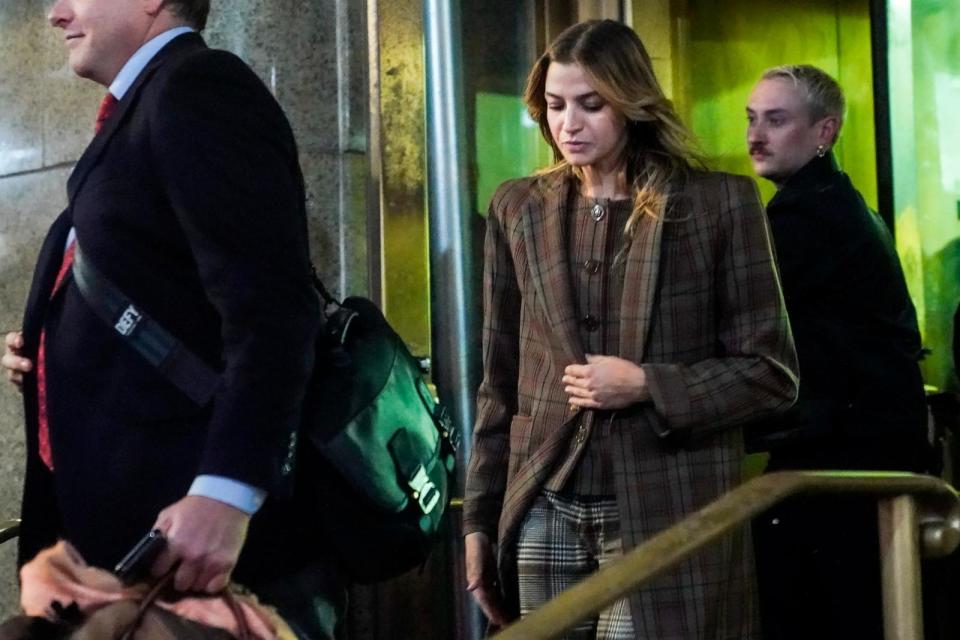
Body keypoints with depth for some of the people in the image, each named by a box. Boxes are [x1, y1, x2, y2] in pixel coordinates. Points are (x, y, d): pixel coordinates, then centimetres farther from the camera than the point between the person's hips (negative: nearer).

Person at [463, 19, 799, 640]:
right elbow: (501, 381, 12)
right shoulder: (519, 209, 9)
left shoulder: (718, 204, -1)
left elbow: (770, 372, 0)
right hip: (545, 513, 3)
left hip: (667, 517, -3)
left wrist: (649, 386, -13)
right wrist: (481, 517, 8)